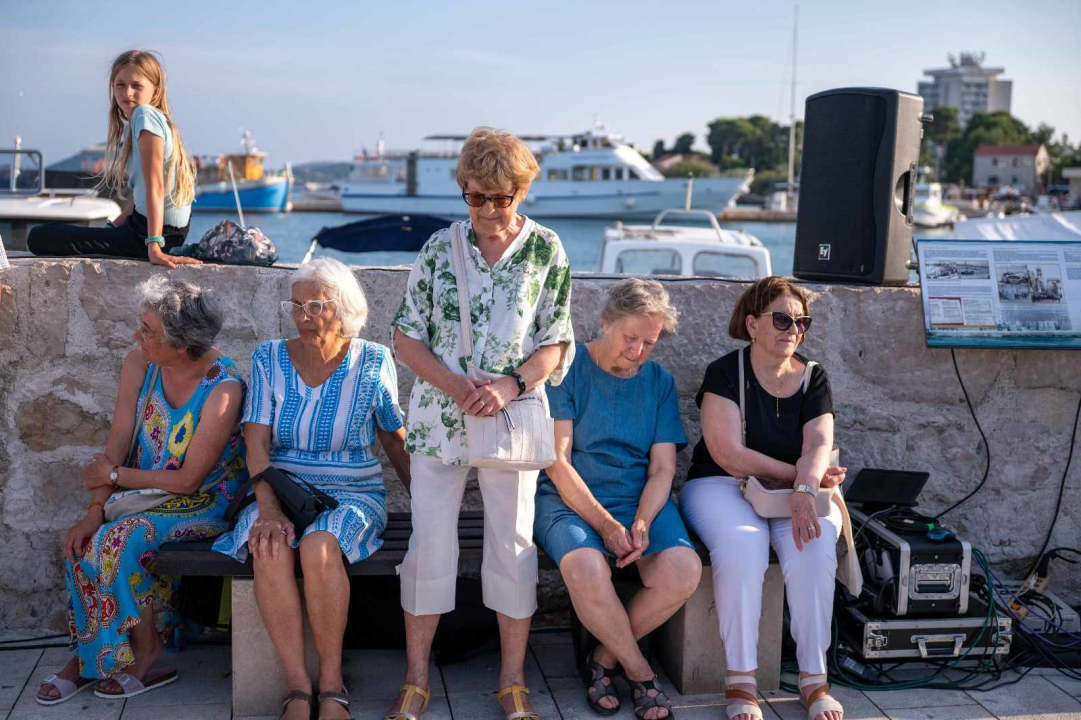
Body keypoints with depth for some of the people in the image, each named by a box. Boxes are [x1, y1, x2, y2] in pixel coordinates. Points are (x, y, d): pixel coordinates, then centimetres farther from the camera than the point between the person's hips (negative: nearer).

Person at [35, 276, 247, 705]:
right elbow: (116, 446, -6)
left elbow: (188, 480, -21)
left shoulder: (223, 388, -24)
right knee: (84, 542, -18)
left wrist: (114, 475, -12)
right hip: (145, 493, 6)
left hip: (203, 502, -6)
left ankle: (146, 655, -7)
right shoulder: (139, 364, -6)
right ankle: (86, 655, 1)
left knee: (121, 541, -27)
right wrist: (94, 513, -15)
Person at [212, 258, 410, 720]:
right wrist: (268, 508, -19)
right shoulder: (269, 359, 5)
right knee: (271, 550, -34)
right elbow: (257, 440, -5)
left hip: (353, 493, -1)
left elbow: (395, 440, 13)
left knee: (319, 548, -36)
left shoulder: (373, 362, 2)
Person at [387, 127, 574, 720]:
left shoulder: (546, 252, 0)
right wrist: (454, 385, -13)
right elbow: (406, 336, 3)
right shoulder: (439, 247, 2)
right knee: (429, 543, 3)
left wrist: (510, 386, -17)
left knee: (513, 545, 6)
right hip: (438, 415, 1)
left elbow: (555, 345, 0)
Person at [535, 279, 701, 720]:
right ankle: (640, 672, -8)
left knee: (684, 570, -26)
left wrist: (642, 524, -16)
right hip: (569, 498, -3)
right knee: (585, 567, -36)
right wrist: (603, 523, -18)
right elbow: (557, 460, -8)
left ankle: (606, 657, -2)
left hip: (640, 500, 4)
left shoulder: (660, 383, 11)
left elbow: (662, 469, 4)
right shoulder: (568, 368, -1)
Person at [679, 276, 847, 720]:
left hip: (795, 491, 3)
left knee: (813, 547, -29)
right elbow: (728, 455, -14)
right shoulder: (725, 373, -5)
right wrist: (799, 474, -12)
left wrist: (805, 489, -28)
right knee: (742, 544, -34)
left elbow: (819, 445, -8)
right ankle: (740, 681, -23)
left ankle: (814, 679, -17)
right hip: (721, 486, -3)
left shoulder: (812, 379, 7)